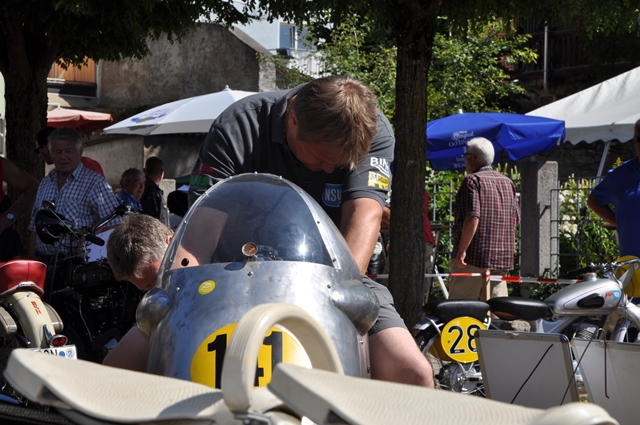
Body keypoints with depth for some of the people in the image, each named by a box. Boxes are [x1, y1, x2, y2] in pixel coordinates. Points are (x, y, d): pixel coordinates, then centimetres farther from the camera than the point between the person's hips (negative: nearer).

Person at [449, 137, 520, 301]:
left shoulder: (473, 180, -8)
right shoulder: (508, 183, 14)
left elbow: (472, 218, -19)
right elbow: (516, 219, 16)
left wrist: (461, 251, -17)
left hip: (473, 257, -7)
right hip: (502, 258, 7)